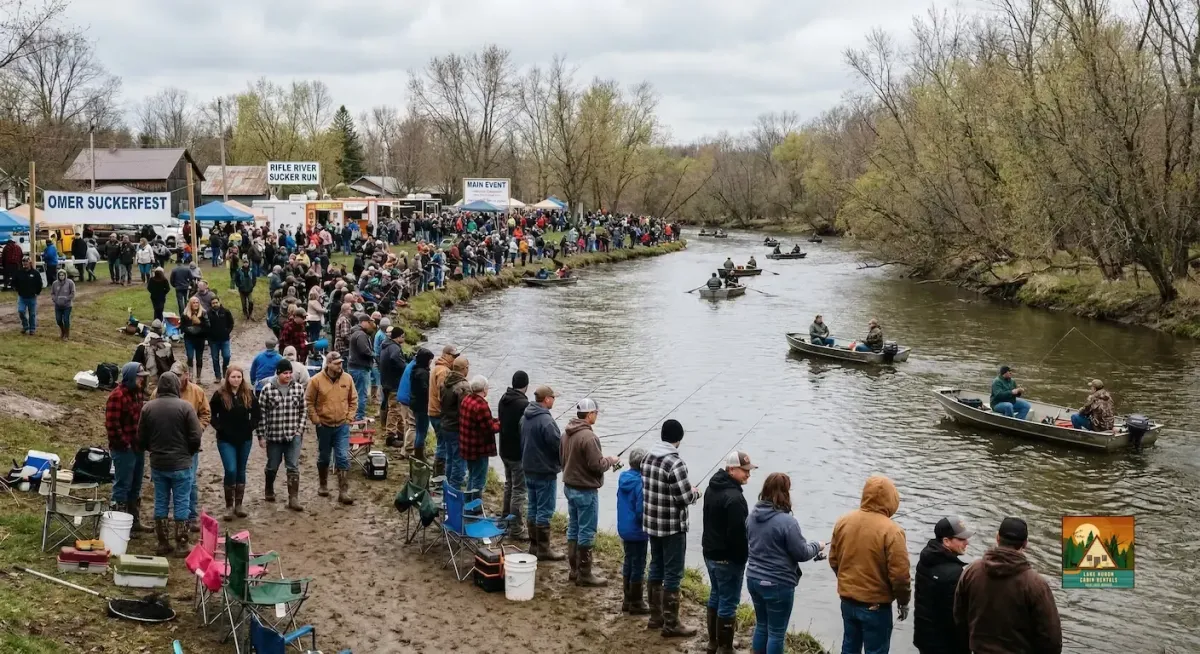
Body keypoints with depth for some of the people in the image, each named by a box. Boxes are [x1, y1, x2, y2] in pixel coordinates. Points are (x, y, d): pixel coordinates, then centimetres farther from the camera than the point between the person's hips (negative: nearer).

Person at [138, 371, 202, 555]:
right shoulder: (185, 407, -12)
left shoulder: (148, 407, -1)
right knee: (181, 504, 5)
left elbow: (141, 438, 3)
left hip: (157, 464, 3)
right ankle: (182, 543, 8)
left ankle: (162, 543, 16)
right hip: (181, 464, -3)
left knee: (161, 503, 12)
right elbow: (195, 437, -11)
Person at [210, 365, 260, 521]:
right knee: (231, 471, -11)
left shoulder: (248, 394, 1)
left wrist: (251, 427, -2)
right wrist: (219, 428, -12)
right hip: (226, 439, -3)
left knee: (241, 471, 10)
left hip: (245, 439, 3)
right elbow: (212, 414, -1)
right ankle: (229, 506, 2)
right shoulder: (220, 394, -7)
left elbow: (256, 413, 10)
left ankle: (238, 505, 19)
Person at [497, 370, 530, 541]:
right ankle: (516, 528, 2)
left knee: (509, 485, 24)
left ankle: (506, 517, 37)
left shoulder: (503, 399, 2)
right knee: (519, 490, -1)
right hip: (519, 453, -9)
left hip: (505, 451, 9)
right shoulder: (524, 404, -24)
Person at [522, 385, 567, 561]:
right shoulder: (545, 420, -23)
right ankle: (543, 549, 3)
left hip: (529, 469, 9)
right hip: (545, 471, -9)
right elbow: (558, 445, -20)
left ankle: (534, 545, 22)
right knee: (544, 511, -2)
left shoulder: (525, 417, 7)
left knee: (533, 508, 15)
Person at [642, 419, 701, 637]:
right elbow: (685, 498, -20)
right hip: (672, 527, -8)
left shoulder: (648, 458, 3)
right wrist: (696, 493, 2)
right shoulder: (675, 464, -22)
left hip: (652, 523, 8)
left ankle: (656, 616, 28)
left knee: (656, 569, 18)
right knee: (672, 574, 1)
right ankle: (671, 624, 8)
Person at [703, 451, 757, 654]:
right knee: (728, 602, -2)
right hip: (728, 558, -10)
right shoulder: (734, 497, -24)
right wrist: (744, 557, -13)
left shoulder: (712, 488, 8)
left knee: (715, 596, 19)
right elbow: (738, 532, -25)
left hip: (711, 553, 10)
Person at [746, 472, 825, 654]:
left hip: (754, 579, 7)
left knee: (761, 626, 21)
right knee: (776, 632, 6)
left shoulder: (752, 517, 2)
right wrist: (816, 546, 6)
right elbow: (801, 553, -15)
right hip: (778, 584, -7)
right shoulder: (787, 521, -22)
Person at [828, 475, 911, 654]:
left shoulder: (843, 521, -2)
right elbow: (899, 574, -18)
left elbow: (834, 560, 9)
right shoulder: (891, 531, -20)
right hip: (876, 606, -5)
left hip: (848, 601, 6)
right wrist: (903, 601, -2)